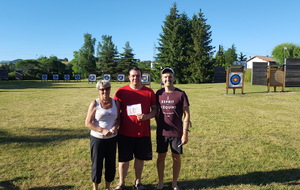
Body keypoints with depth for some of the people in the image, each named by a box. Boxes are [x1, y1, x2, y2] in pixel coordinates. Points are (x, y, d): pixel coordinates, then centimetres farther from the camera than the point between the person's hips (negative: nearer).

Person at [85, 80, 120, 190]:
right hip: (97, 138, -3)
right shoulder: (95, 104, -10)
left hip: (112, 138, 3)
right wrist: (102, 130, -21)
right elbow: (88, 123, -10)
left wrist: (116, 127, -13)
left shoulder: (115, 103, 0)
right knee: (97, 164, 8)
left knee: (111, 163, 12)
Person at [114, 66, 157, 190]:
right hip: (125, 133, -1)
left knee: (140, 158, 14)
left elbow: (155, 109, 2)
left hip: (143, 133, 1)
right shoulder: (121, 91, -2)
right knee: (124, 159, 9)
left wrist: (146, 116, -17)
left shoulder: (149, 92, 0)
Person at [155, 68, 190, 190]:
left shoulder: (181, 94, -8)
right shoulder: (158, 93, 0)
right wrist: (159, 126, 8)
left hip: (177, 133, -2)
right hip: (161, 132, 2)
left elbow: (186, 115, -7)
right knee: (161, 157, 10)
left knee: (176, 158, 10)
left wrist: (185, 133, -10)